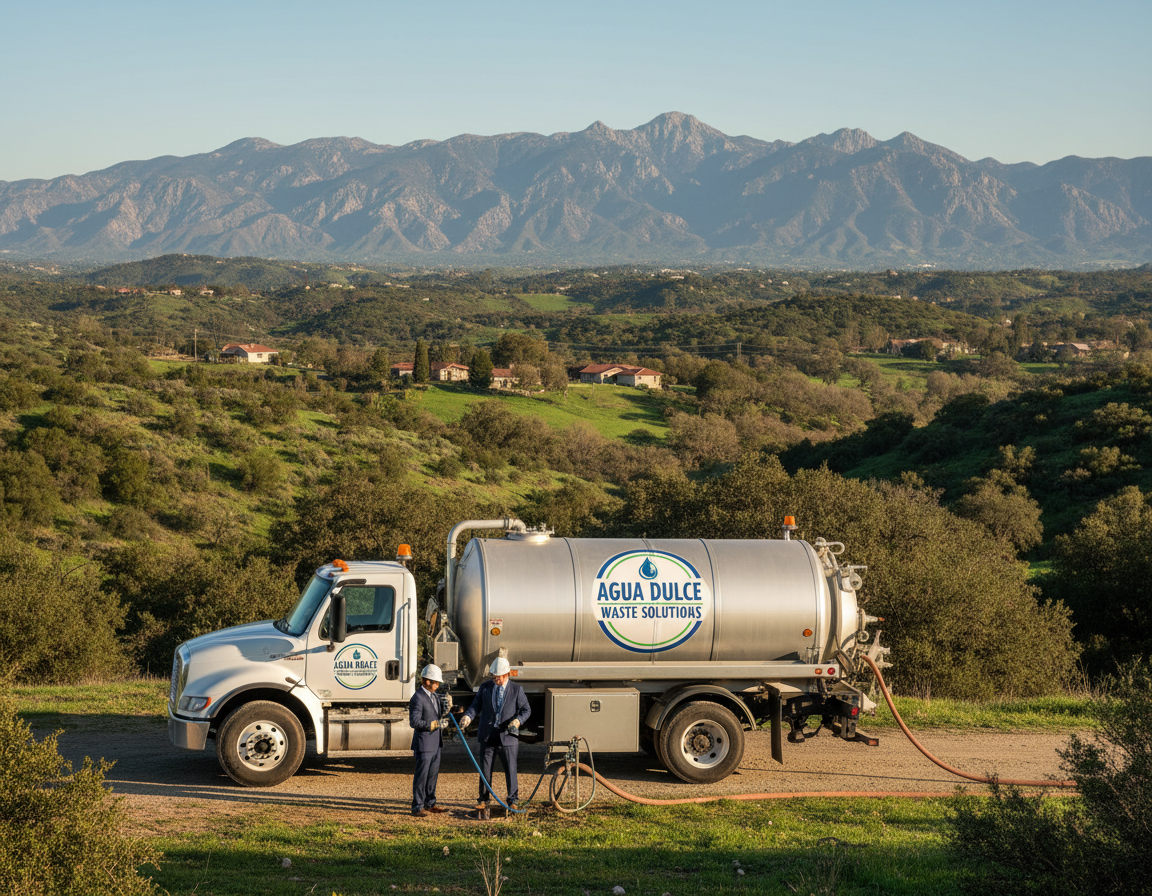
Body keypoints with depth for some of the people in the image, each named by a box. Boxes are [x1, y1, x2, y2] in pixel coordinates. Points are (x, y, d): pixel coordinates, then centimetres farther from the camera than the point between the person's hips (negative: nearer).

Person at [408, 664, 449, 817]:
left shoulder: (434, 695, 12)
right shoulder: (418, 698, -17)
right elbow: (414, 721, -22)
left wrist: (445, 706, 0)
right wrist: (430, 725, -25)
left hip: (435, 742, 9)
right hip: (423, 743, -9)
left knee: (433, 774, 15)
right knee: (422, 775, -5)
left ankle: (429, 804, 25)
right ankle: (417, 807, 1)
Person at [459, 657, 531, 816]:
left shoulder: (517, 689, 0)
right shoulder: (485, 687, 5)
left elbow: (526, 710, 2)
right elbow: (476, 706, 4)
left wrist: (517, 721, -18)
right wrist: (468, 717, -16)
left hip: (507, 736, -2)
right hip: (488, 735, 2)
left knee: (510, 769, 2)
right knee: (485, 769, 6)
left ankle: (513, 800, 14)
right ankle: (483, 800, 17)